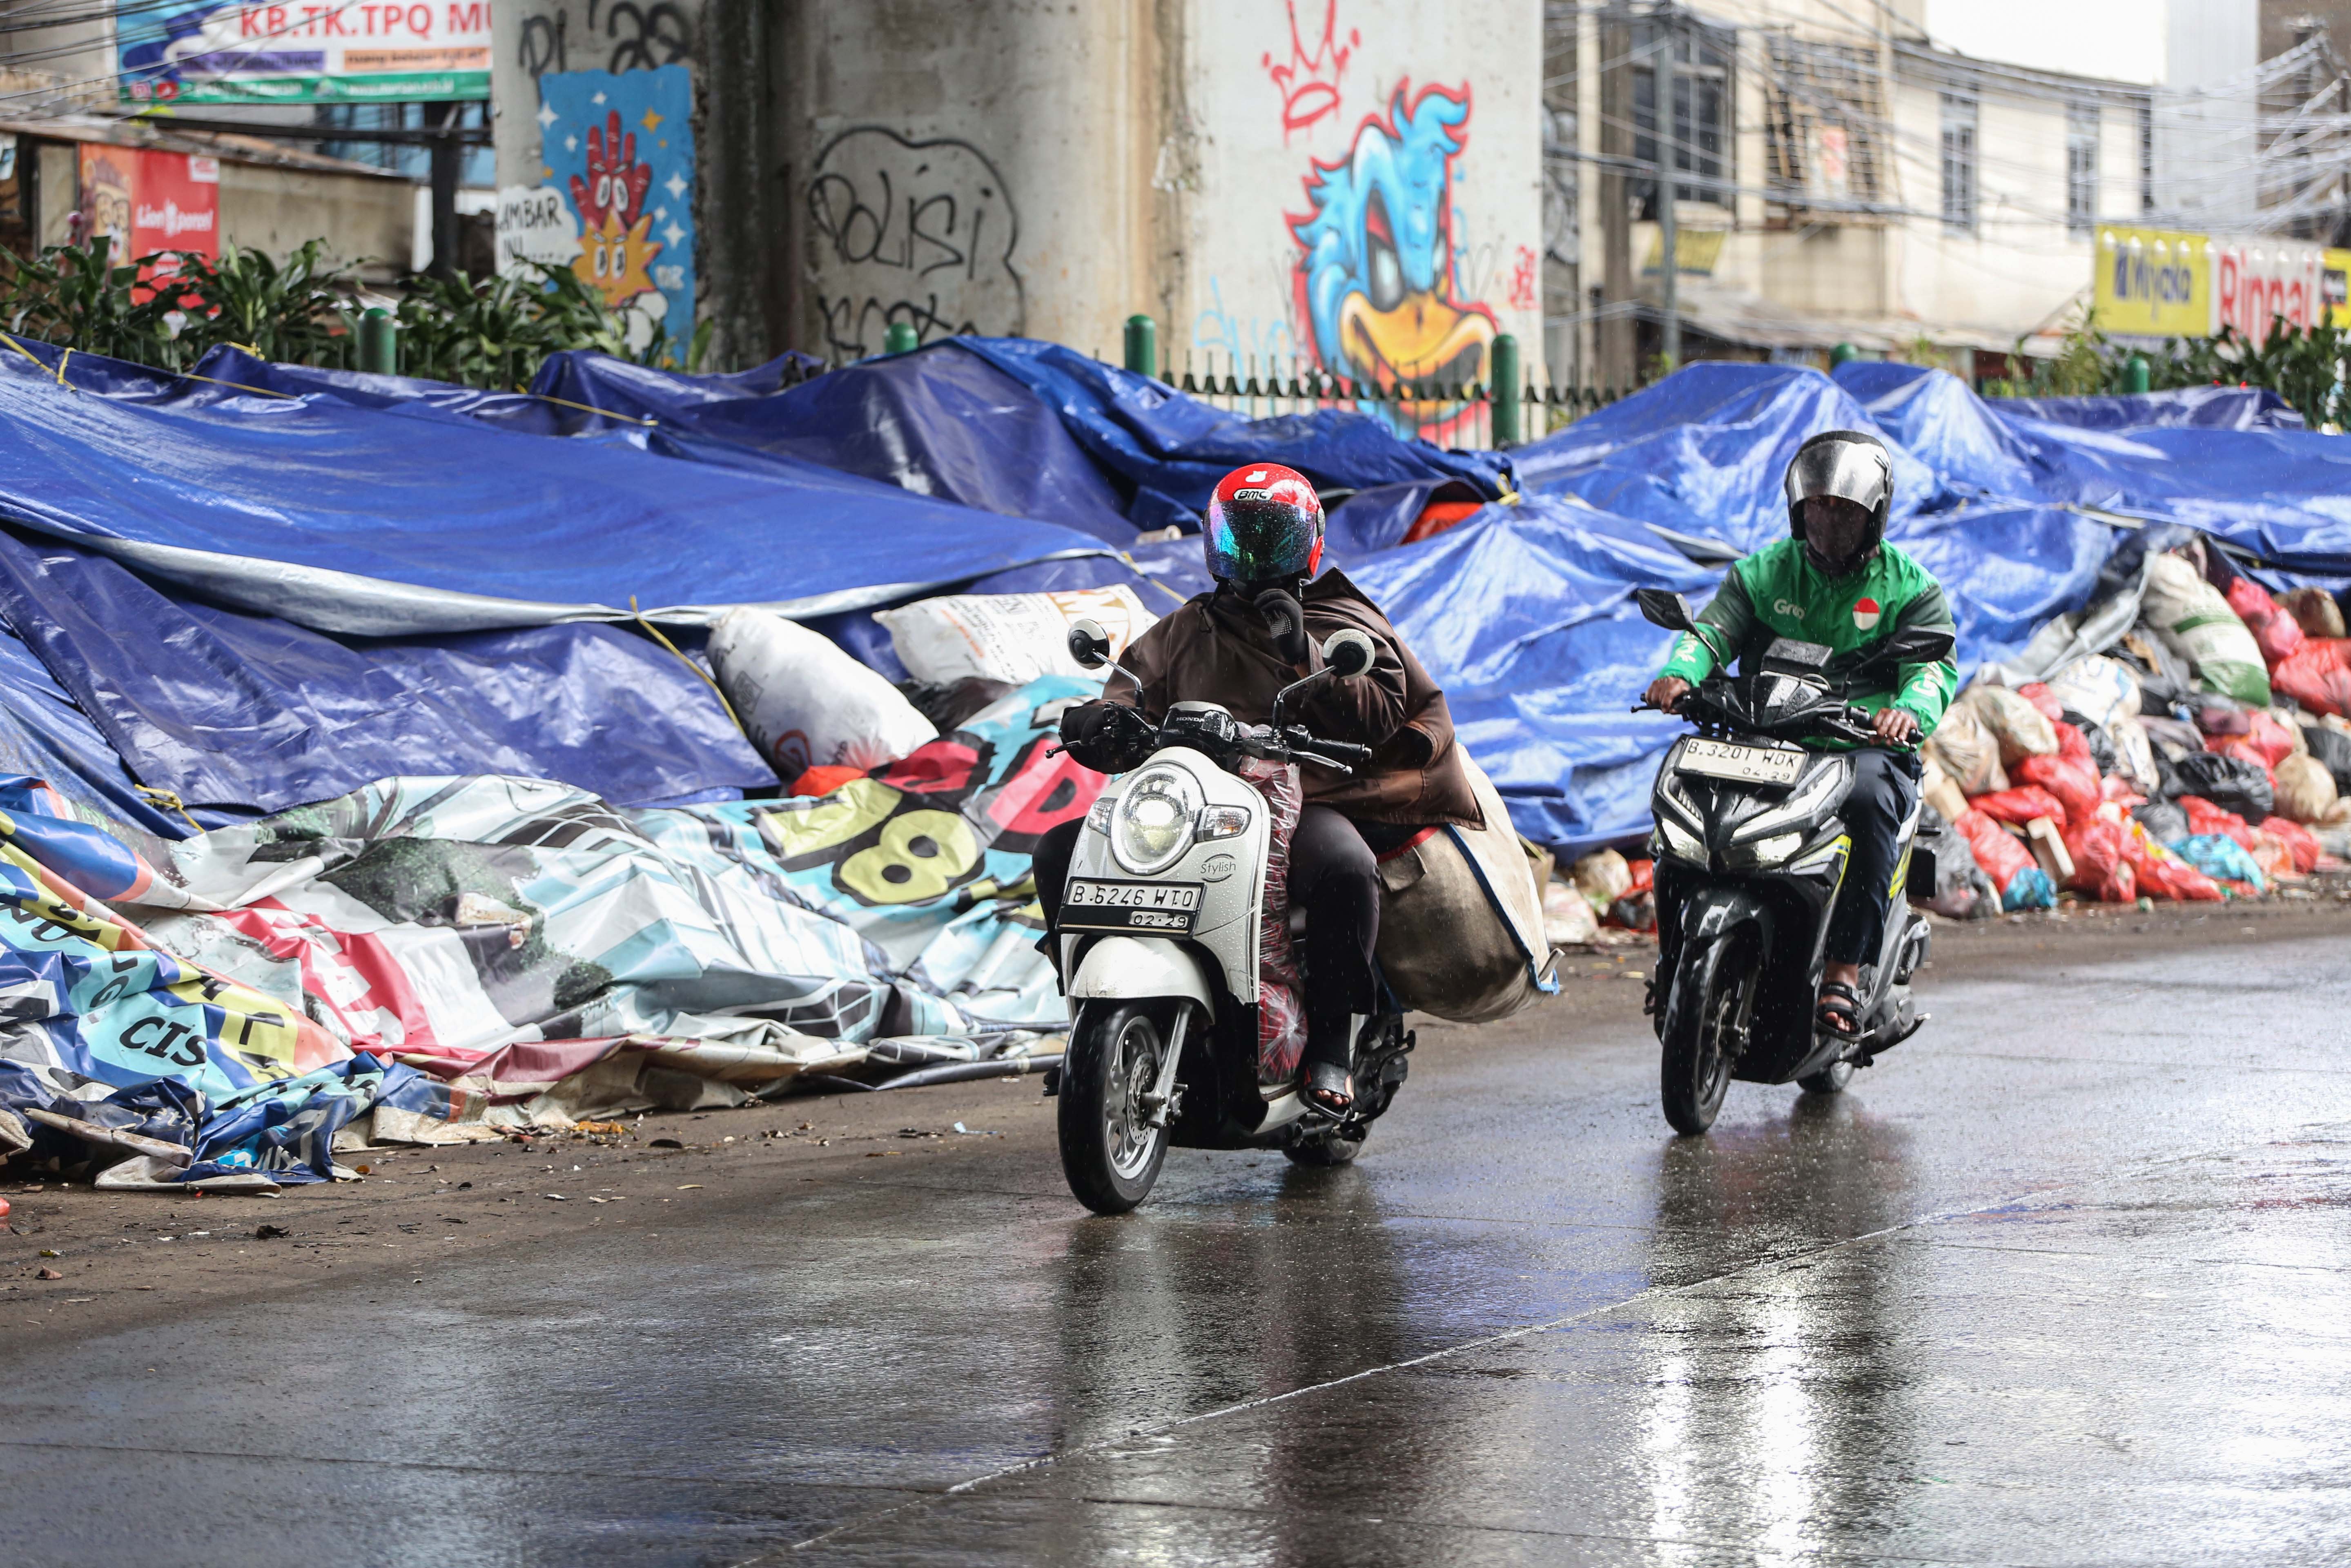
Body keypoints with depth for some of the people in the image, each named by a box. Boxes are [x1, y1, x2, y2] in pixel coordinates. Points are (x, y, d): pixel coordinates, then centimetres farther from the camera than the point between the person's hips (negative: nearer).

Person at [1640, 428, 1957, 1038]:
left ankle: (1843, 971, -35)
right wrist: (1680, 672, -26)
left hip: (1866, 744, -2)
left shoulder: (1910, 587, 9)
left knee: (1869, 796, -37)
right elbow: (1714, 628, -1)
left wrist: (1910, 712, -31)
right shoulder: (1763, 574, 15)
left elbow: (1934, 667, -6)